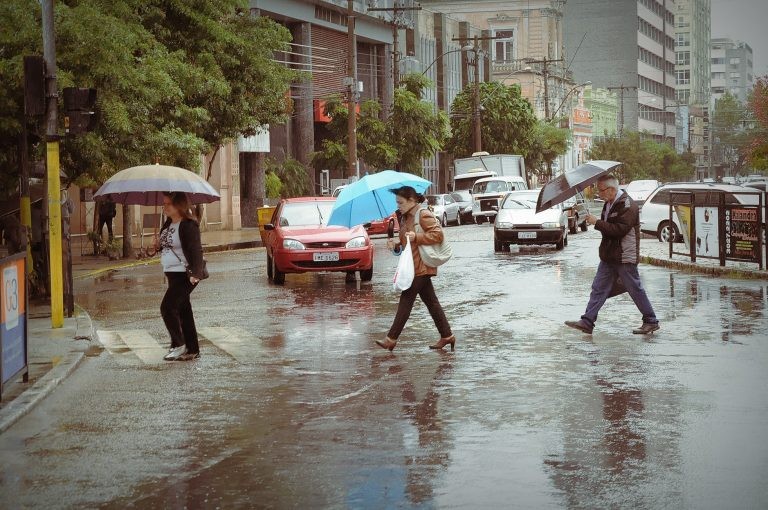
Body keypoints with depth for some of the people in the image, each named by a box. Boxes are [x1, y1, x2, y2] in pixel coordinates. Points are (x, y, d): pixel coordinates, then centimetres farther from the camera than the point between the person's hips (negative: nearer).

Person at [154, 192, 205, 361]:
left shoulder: (188, 225, -15)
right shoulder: (168, 224, 13)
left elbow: (196, 250, -22)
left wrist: (195, 273, -32)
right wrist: (159, 245, 1)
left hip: (184, 274, -9)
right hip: (172, 274, 9)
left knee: (167, 307, -13)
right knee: (183, 310, 11)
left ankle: (178, 345, -1)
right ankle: (192, 350, 16)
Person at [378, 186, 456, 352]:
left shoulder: (423, 215, -12)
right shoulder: (405, 218, 17)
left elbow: (438, 235, -19)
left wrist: (416, 236, -23)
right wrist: (396, 244, 4)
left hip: (421, 267, -10)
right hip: (414, 267, 10)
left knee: (406, 301, -7)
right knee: (431, 302, 10)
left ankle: (391, 339, -5)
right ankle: (447, 336, 14)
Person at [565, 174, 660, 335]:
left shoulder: (627, 205, -16)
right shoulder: (608, 204, 13)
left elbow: (619, 230, -26)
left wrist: (597, 223, -22)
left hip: (624, 257, -9)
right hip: (609, 256, 9)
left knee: (636, 290, 1)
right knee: (598, 288, 4)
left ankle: (651, 322, 13)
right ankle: (587, 322, 3)